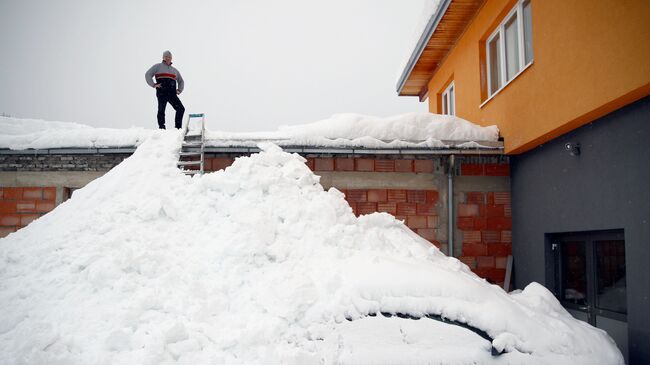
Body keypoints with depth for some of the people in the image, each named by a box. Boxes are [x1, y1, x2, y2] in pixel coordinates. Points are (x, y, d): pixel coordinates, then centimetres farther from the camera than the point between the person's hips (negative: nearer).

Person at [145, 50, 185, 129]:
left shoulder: (174, 70, 28)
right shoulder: (158, 67, 13)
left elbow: (181, 81, 38)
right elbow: (148, 75, 6)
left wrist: (179, 90, 21)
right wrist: (153, 84, -4)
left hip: (172, 94, 4)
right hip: (162, 93, -4)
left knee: (181, 109, -10)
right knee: (161, 110, -8)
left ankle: (178, 127, -5)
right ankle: (161, 127, -3)